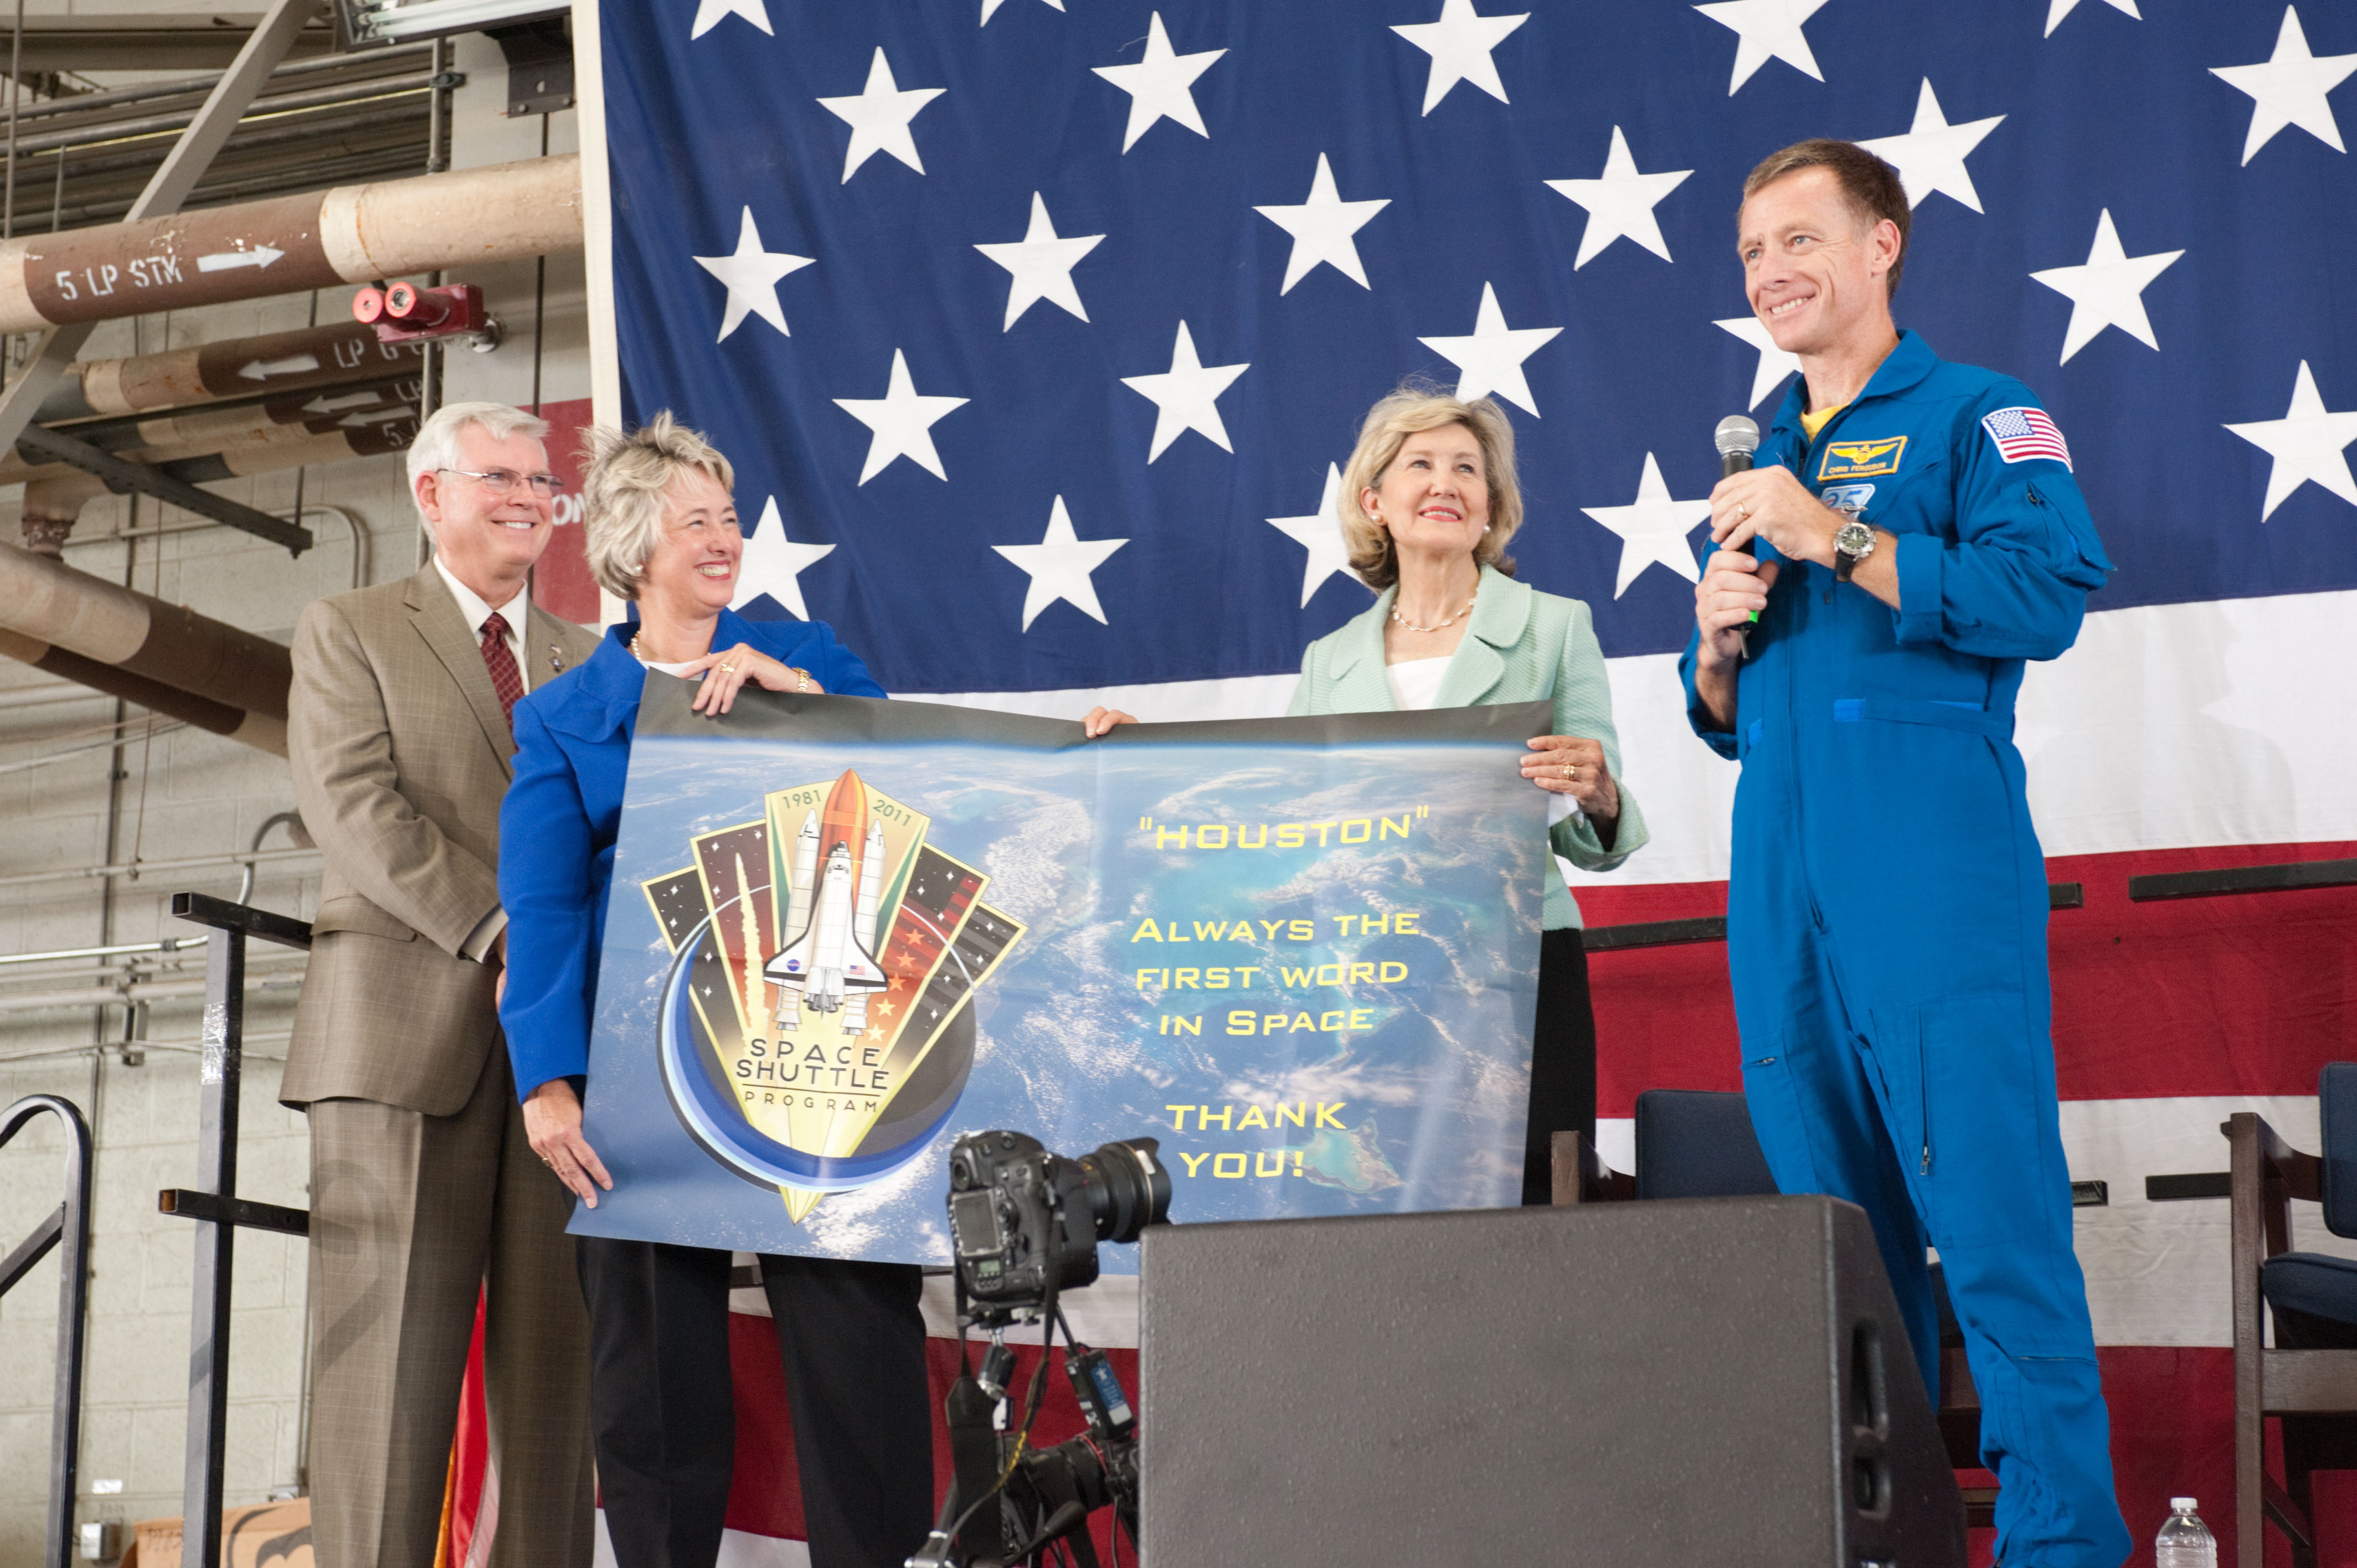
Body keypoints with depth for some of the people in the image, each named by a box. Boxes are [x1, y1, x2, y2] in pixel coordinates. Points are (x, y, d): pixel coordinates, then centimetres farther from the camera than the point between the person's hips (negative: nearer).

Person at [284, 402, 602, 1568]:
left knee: (555, 1353, 0)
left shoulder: (588, 662, 22)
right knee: (392, 1342, -7)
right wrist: (498, 931, -15)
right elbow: (352, 802, -5)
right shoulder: (347, 631, 9)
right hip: (405, 1025, -4)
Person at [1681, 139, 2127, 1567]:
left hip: (1937, 884, -6)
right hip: (1785, 902, 6)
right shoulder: (1762, 465, 25)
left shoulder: (1976, 416, 5)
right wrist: (1718, 640, 6)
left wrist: (1837, 540, -13)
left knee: (1996, 1223, -12)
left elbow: (2053, 592, -13)